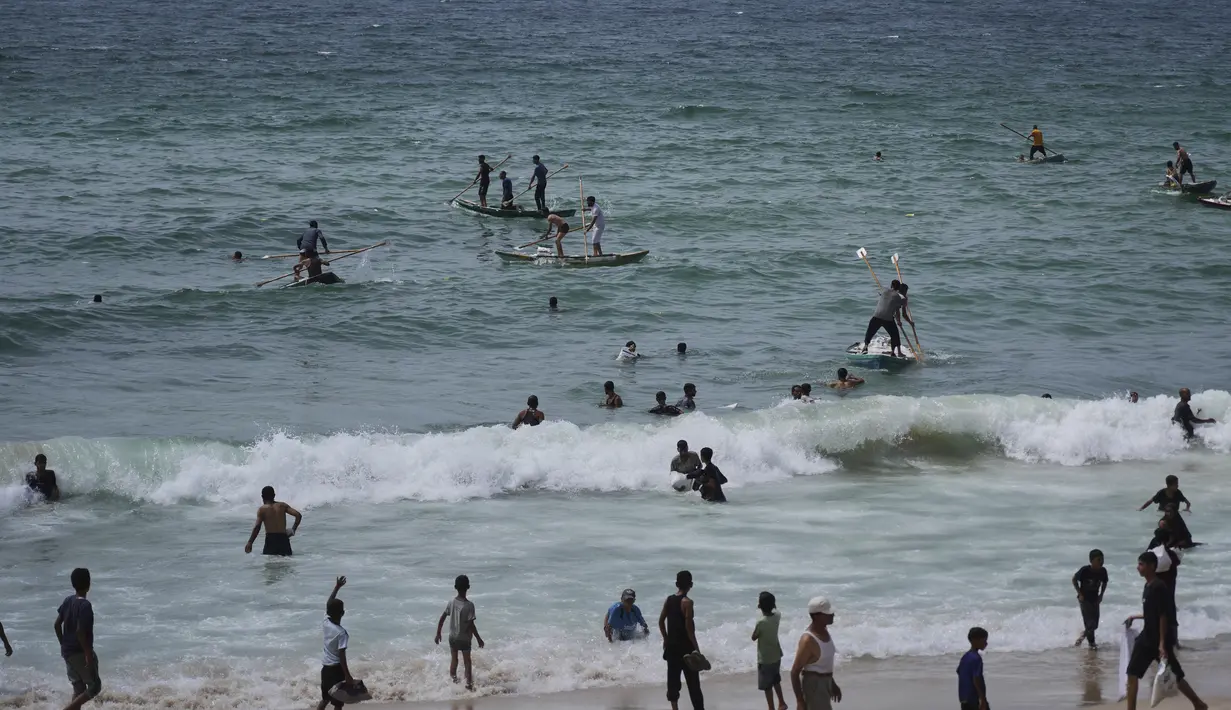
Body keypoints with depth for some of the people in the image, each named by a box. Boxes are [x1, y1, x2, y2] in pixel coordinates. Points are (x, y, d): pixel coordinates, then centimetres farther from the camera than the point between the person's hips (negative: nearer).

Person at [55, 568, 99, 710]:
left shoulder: (68, 601, 4)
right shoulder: (85, 605, -19)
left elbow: (57, 624, 9)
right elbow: (80, 631, -24)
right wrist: (89, 654, -19)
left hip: (67, 652, 8)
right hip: (80, 652, -8)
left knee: (79, 688, 15)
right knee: (95, 686, 2)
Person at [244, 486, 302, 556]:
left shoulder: (262, 509, 0)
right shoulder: (282, 506, 10)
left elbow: (257, 527, -10)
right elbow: (298, 515, 4)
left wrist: (250, 543, -5)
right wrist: (293, 530, 15)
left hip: (270, 538, -3)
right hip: (283, 538, 3)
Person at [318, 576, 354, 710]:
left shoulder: (325, 623, -4)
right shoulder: (341, 633, -23)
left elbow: (328, 605, 13)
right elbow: (341, 656, -23)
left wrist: (336, 588, 20)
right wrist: (347, 676, -20)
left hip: (325, 667, 7)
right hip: (336, 669, -7)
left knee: (325, 699, 20)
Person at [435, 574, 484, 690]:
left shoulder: (451, 602, -8)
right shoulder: (469, 605, -22)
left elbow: (442, 618, -3)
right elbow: (471, 625, -21)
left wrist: (438, 633, 9)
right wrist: (478, 639, -11)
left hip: (452, 637, 4)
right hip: (464, 638, -4)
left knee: (454, 660, 20)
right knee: (467, 661, 10)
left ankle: (453, 682, 30)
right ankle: (469, 684, 13)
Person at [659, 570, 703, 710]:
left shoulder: (669, 600, 4)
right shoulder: (687, 602, -15)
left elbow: (661, 621, 8)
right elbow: (689, 626, -19)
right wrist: (696, 646, -13)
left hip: (671, 645, 6)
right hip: (685, 646, -6)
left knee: (673, 678, 12)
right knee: (692, 680, -2)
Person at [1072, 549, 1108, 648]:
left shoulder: (1103, 571, -10)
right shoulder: (1085, 570, -22)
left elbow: (1104, 583, 10)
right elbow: (1074, 579, -9)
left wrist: (1101, 595, 1)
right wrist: (1080, 594, -11)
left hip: (1095, 599, 5)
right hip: (1084, 599, -5)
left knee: (1095, 624, 8)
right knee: (1090, 622, -9)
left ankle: (1084, 634, 36)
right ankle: (1091, 642, 8)